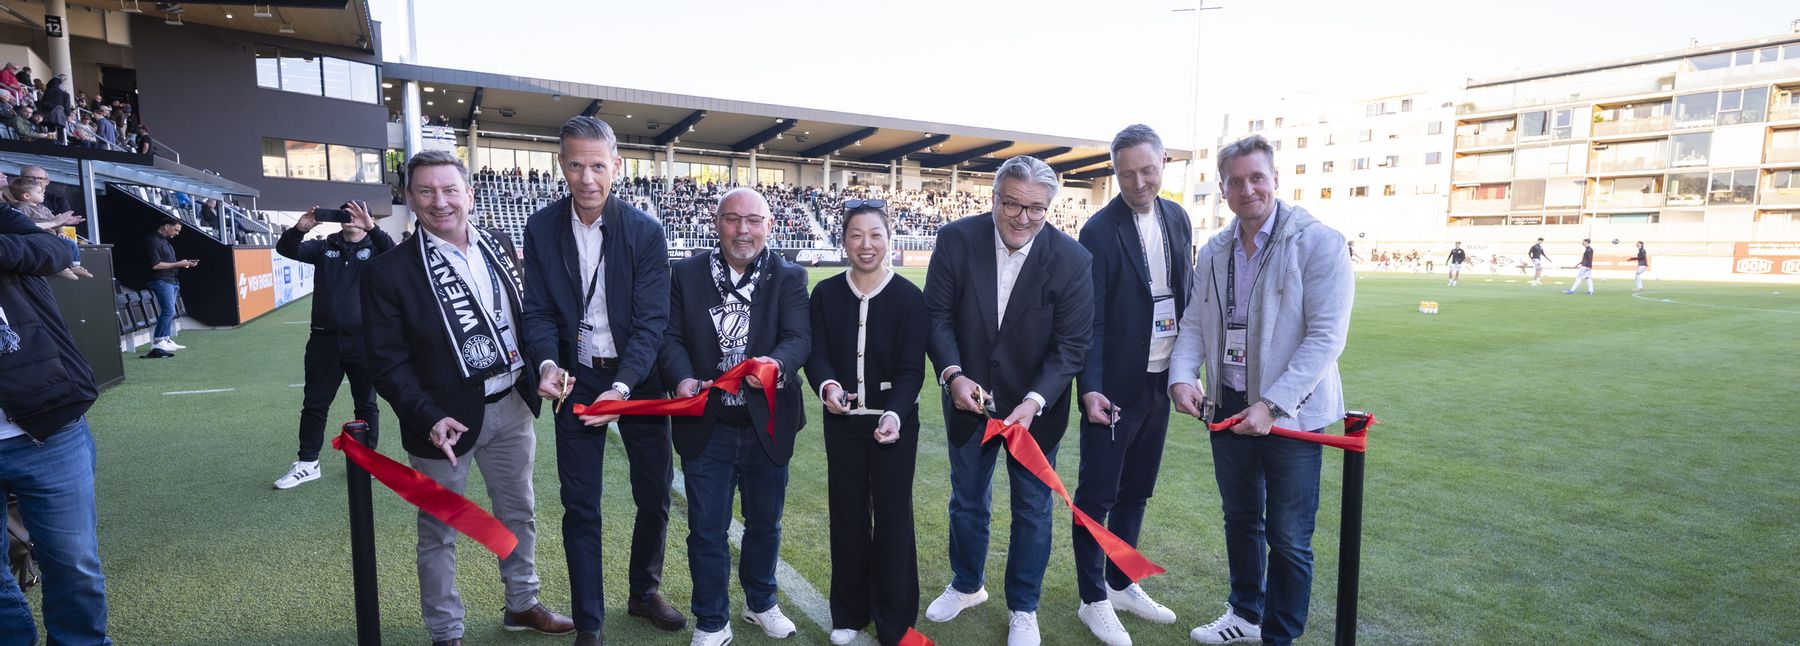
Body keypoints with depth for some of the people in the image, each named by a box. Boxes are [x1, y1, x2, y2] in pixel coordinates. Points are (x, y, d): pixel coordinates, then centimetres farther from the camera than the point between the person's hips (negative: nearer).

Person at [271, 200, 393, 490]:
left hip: (363, 339, -3)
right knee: (314, 403, 9)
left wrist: (371, 228, -34)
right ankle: (307, 463, 20)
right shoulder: (324, 247, 9)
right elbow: (286, 249, -3)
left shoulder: (373, 247, 1)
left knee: (366, 404, 8)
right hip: (324, 338, 3)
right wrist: (300, 229, -22)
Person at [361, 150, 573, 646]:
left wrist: (539, 373, 0)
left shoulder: (499, 246, 2)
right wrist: (428, 418, -22)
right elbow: (387, 361, -11)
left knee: (519, 514, 19)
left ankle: (522, 604, 39)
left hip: (511, 406, 5)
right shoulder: (389, 270, -12)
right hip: (446, 419, -4)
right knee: (440, 532, 12)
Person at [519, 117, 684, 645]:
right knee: (580, 506, 7)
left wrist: (623, 386, -27)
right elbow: (539, 310, -3)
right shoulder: (541, 228, -5)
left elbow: (651, 320, -14)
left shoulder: (646, 231, -11)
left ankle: (644, 593, 36)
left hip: (638, 378, 0)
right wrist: (547, 364, -23)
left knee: (655, 495, 11)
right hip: (576, 379, 1)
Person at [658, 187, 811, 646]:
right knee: (707, 530, 10)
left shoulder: (789, 277, -3)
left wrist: (777, 363, -37)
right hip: (706, 427, 0)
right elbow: (671, 336, -3)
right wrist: (683, 378, -24)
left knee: (765, 523, 19)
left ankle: (761, 603, 43)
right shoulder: (687, 274, -1)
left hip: (767, 427, 1)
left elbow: (799, 337, -15)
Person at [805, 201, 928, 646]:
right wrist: (827, 386, -29)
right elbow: (817, 353, -7)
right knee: (847, 515, 11)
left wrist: (894, 414, -28)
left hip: (895, 422, -2)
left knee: (893, 517, 5)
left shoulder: (909, 296, -7)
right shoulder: (826, 293, 0)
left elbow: (911, 369, -11)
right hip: (842, 422, 2)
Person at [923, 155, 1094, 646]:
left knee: (1032, 508, 13)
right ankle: (966, 586, 45)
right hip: (969, 398, 2)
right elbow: (937, 314, -9)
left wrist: (1033, 401, -29)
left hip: (1036, 406, -1)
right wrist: (952, 374, -24)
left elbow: (1071, 344, -16)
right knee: (967, 500, 20)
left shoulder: (1072, 260, -17)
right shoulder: (955, 240, -13)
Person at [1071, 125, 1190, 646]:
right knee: (1097, 495, 5)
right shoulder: (1100, 230, -13)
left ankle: (1121, 584, 32)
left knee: (1136, 490, 16)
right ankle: (1094, 599, 19)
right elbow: (1090, 318, -15)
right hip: (1116, 383, -6)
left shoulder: (1177, 218, 6)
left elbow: (1185, 293, 12)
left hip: (1160, 379, 6)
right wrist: (1090, 388, -21)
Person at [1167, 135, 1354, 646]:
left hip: (1291, 412, -5)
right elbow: (1195, 323, 6)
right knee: (1240, 519, 20)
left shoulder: (1319, 244, -12)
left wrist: (1271, 404, -23)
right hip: (1228, 406, 5)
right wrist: (1182, 376, -13)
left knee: (1288, 538, 7)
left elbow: (1326, 337, -17)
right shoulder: (1214, 252, 5)